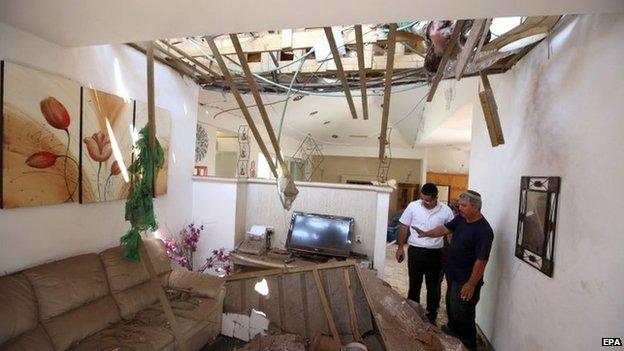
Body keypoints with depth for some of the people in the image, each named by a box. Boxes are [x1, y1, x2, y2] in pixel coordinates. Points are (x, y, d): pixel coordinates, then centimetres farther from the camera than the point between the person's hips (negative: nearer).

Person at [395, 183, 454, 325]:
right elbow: (404, 227, 1)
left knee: (434, 288, 13)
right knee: (414, 285, 14)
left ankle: (431, 318, 33)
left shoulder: (446, 211, -7)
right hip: (415, 251, 0)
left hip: (435, 253, 0)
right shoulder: (413, 206, -7)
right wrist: (400, 247, 1)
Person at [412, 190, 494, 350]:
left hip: (466, 280, -8)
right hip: (453, 275, 8)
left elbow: (481, 261, -25)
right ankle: (453, 328, 49)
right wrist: (426, 233, 1)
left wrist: (471, 284, -21)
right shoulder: (460, 219, -3)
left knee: (462, 313, 8)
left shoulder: (484, 231, -26)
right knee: (451, 305, 26)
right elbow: (445, 229, 10)